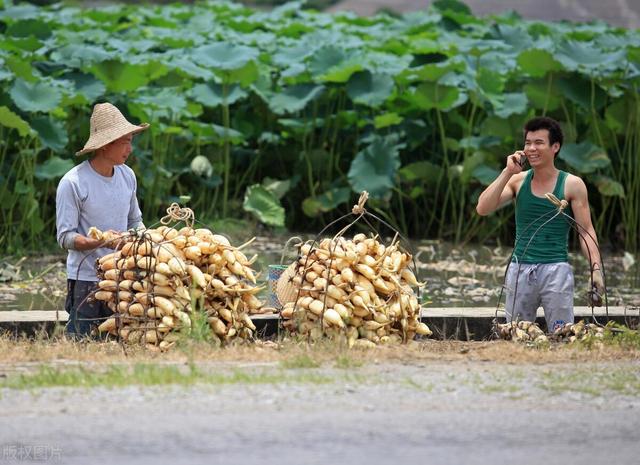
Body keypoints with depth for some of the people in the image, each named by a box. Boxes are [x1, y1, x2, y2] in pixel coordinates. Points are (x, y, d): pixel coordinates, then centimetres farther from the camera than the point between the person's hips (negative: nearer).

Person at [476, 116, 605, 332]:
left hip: (556, 268, -3)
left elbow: (586, 231, 0)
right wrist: (507, 173, -5)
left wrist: (596, 268, -12)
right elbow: (483, 209, -1)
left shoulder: (572, 185, 1)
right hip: (520, 269, 3)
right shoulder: (518, 180, 8)